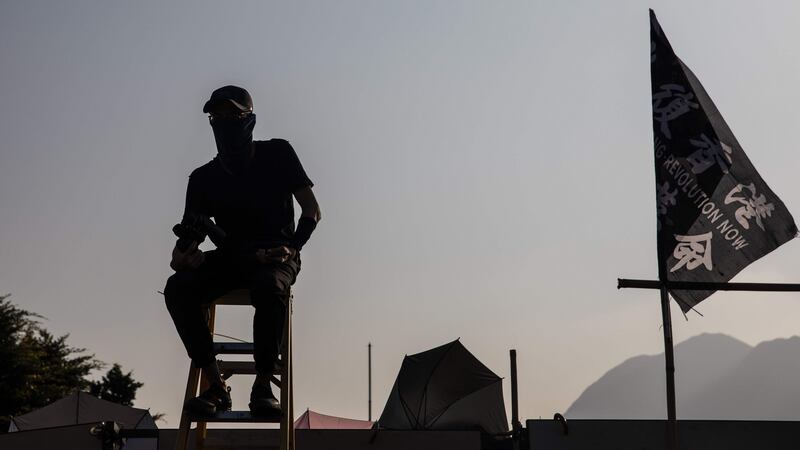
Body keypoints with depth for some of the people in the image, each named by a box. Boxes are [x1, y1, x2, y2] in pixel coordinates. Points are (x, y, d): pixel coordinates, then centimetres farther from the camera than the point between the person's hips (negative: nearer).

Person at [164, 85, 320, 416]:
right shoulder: (204, 178, 7)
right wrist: (183, 256, -23)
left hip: (274, 256, -3)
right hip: (228, 258, 3)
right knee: (178, 288, -27)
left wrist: (291, 248, -17)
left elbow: (312, 211, 1)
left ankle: (263, 384, -26)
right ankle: (215, 385, -26)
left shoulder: (277, 155, 1)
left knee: (270, 287, -40)